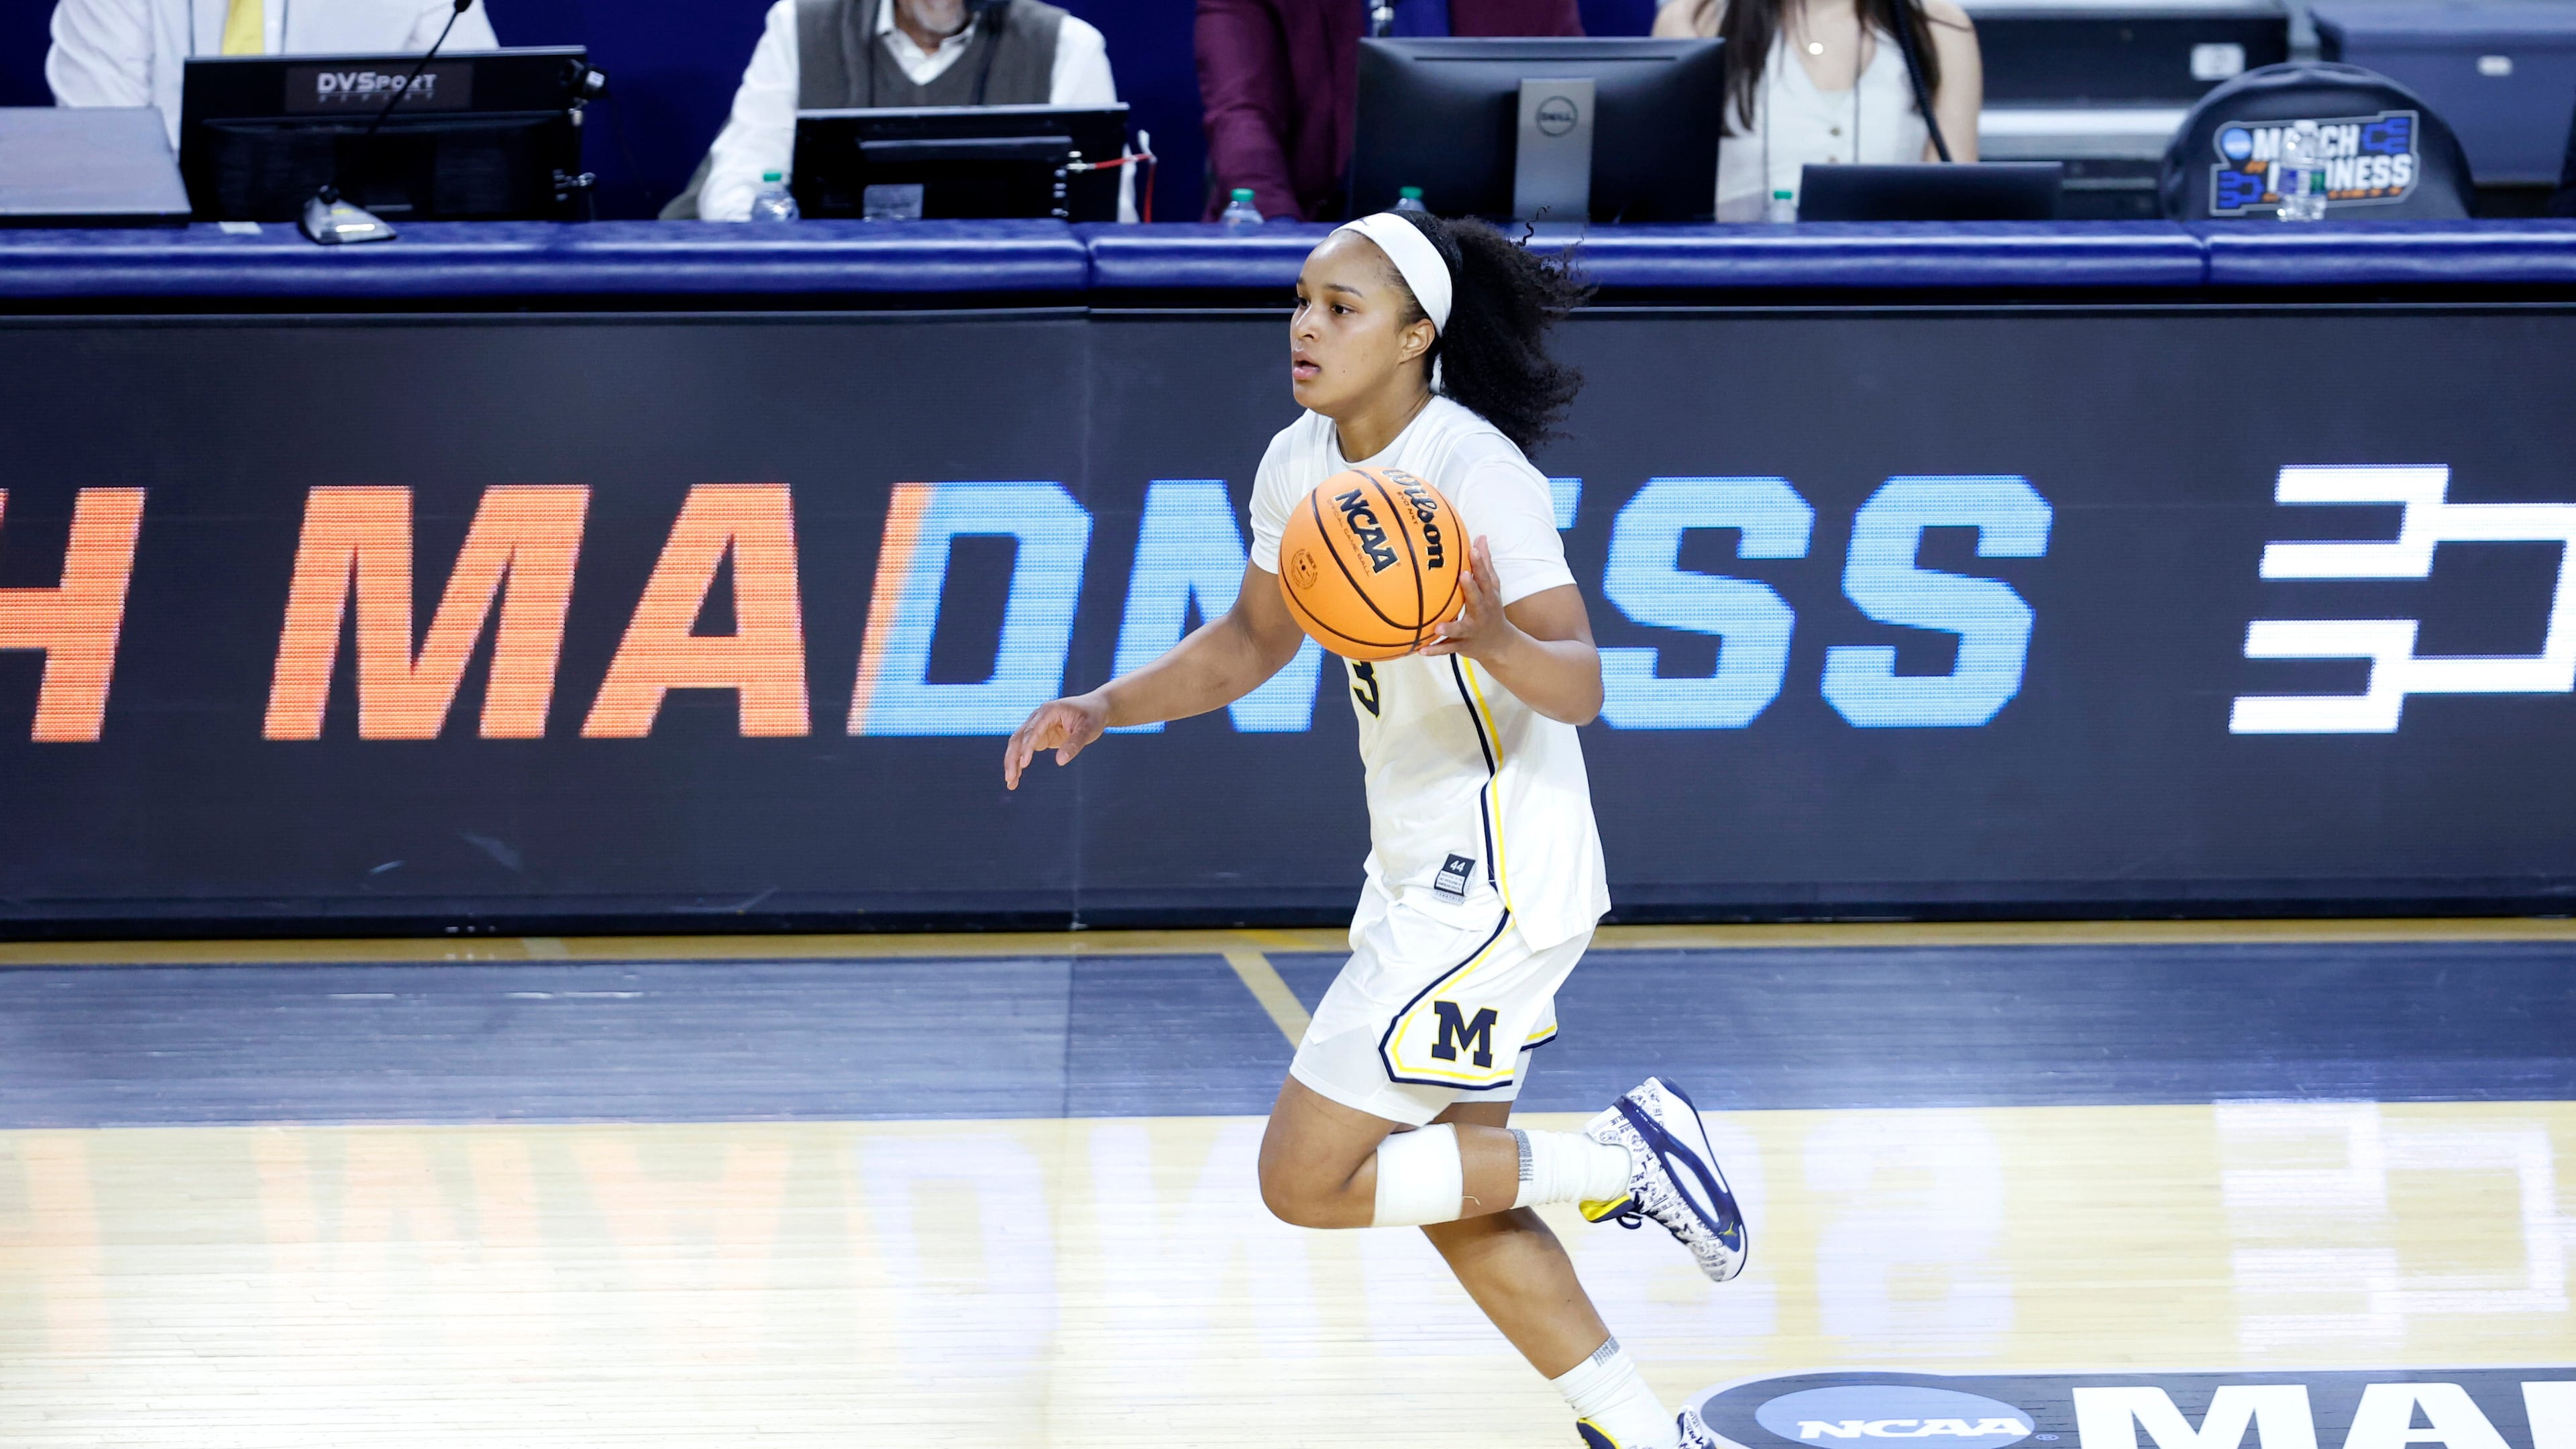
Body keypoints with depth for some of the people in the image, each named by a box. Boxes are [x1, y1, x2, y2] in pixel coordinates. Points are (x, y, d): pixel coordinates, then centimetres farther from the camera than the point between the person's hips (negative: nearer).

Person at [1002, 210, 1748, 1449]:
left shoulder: (1475, 473, -22)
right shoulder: (1302, 464, 2)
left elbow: (1580, 687, -29)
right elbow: (1252, 640, 18)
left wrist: (1497, 642, -49)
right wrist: (1104, 710, 6)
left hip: (1495, 883, -9)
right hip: (1423, 872, 9)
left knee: (1307, 1180, -8)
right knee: (1450, 1191, 16)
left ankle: (1618, 1161, 0)